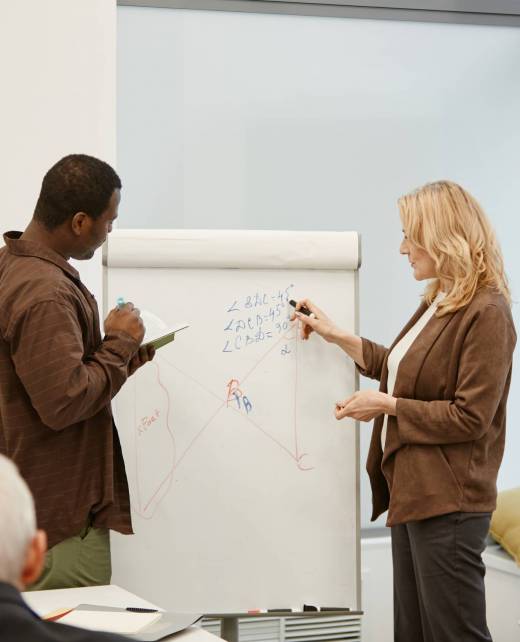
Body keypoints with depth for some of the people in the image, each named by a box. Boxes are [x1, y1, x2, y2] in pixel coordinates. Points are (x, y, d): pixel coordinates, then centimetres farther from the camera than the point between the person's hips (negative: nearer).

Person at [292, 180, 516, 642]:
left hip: (448, 503, -10)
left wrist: (386, 405, -13)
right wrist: (334, 335, 24)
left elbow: (470, 418, -19)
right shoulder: (438, 304, 14)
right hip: (412, 492, 10)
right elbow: (403, 370, 26)